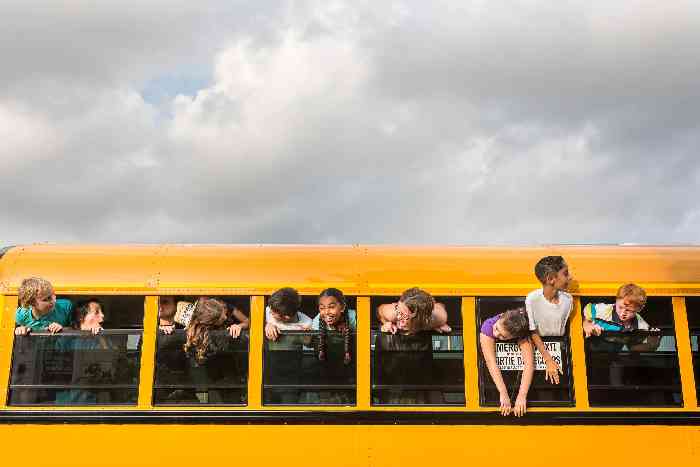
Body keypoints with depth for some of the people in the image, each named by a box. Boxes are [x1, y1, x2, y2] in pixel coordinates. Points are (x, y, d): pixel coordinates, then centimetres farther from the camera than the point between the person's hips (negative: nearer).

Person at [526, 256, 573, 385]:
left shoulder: (568, 299, -8)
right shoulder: (532, 299, -21)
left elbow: (566, 328, 4)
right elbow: (533, 333, -15)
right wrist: (548, 360, -19)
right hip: (539, 349, -3)